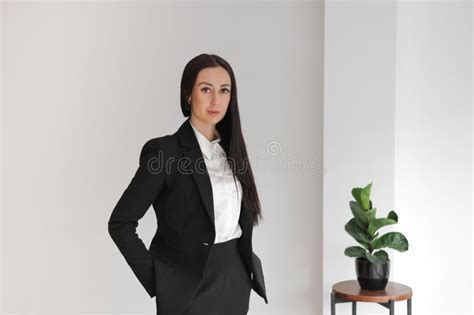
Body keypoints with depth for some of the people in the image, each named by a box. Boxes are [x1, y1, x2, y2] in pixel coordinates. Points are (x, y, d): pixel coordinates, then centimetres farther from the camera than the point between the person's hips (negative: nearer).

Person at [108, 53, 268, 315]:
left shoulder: (230, 148, 6)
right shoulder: (165, 151, -13)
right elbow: (120, 223, -13)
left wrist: (247, 265, 8)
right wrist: (155, 279, -12)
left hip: (235, 280, 6)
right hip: (191, 285, -6)